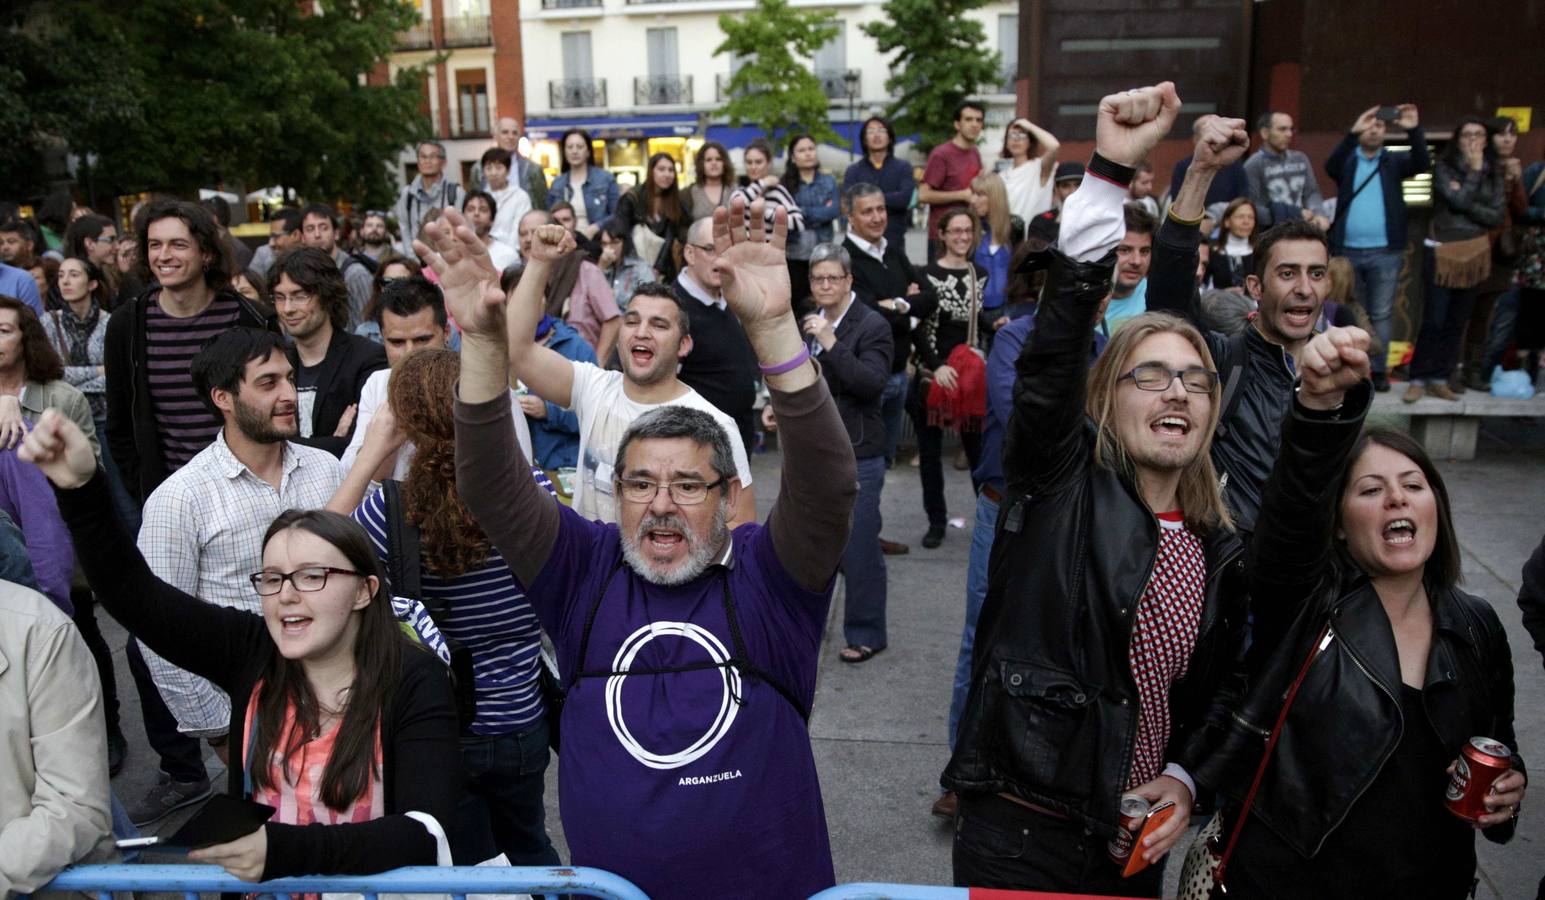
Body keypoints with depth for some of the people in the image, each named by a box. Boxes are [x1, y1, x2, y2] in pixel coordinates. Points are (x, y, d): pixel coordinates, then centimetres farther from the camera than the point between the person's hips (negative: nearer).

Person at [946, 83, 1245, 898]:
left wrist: (1183, 781, -4)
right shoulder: (1060, 482, -10)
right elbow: (1057, 338, -24)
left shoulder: (1221, 554, 4)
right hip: (1016, 833, -4)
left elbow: (1213, 696, 15)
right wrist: (1110, 170, -30)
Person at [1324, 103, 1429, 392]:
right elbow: (1330, 165, -15)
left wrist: (1414, 131, -23)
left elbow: (1422, 163, -8)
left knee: (1380, 314, 2)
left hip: (1385, 252, 0)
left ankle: (1378, 369, 7)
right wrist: (1353, 132, -29)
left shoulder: (1393, 162, 9)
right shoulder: (1347, 161, 7)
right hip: (1347, 251, 0)